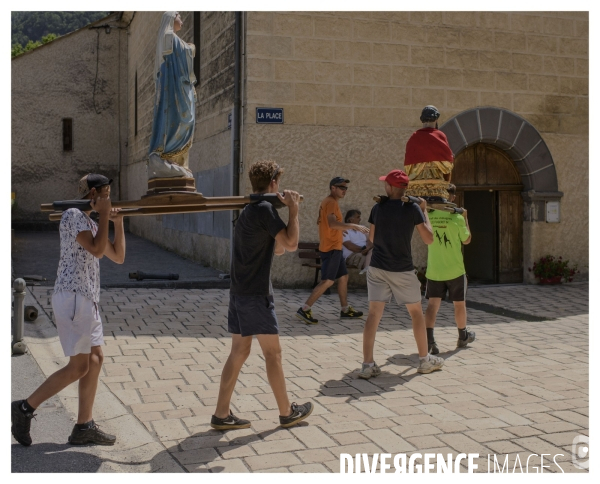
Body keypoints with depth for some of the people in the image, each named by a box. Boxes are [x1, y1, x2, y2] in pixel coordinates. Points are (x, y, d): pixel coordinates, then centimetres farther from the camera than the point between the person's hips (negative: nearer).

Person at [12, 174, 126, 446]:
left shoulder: (91, 224, 21)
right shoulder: (73, 214, -7)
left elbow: (118, 257, 22)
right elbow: (98, 250, -18)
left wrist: (118, 222, 15)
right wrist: (103, 214, -9)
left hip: (86, 300, 10)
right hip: (73, 298, -10)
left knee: (95, 359, 8)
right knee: (79, 367, -7)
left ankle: (84, 427, 13)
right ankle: (25, 408, 3)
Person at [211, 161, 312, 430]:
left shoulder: (248, 209, 16)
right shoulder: (265, 209, -13)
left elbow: (276, 249, 21)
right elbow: (291, 244, -18)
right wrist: (293, 210, -10)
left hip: (239, 292, 9)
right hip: (256, 294, -9)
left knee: (239, 352, 10)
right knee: (273, 353, 3)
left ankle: (222, 414, 12)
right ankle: (287, 412, 15)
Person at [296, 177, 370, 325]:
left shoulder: (328, 202, 15)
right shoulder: (331, 202, -16)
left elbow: (320, 221, 25)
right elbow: (332, 223, -32)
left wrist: (341, 229, 25)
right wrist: (354, 226, -34)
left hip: (334, 247, 11)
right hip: (332, 248, -11)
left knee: (343, 277, 16)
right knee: (327, 281, -11)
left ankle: (345, 309, 24)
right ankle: (304, 310, -11)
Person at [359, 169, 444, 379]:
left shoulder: (377, 208, -2)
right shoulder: (413, 209, -8)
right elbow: (429, 239, -4)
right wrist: (424, 211, 5)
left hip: (377, 269, 2)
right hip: (402, 270, -1)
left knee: (373, 315, 1)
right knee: (416, 313, 15)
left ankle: (368, 365, -6)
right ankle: (425, 360, 24)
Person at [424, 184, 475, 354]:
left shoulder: (429, 216, -5)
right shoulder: (457, 217, -13)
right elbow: (466, 240, 1)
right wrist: (465, 218, 10)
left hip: (434, 270, 2)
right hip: (455, 270, -2)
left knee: (433, 304, 1)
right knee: (459, 304, 16)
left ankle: (428, 340, -15)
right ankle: (463, 337, 34)